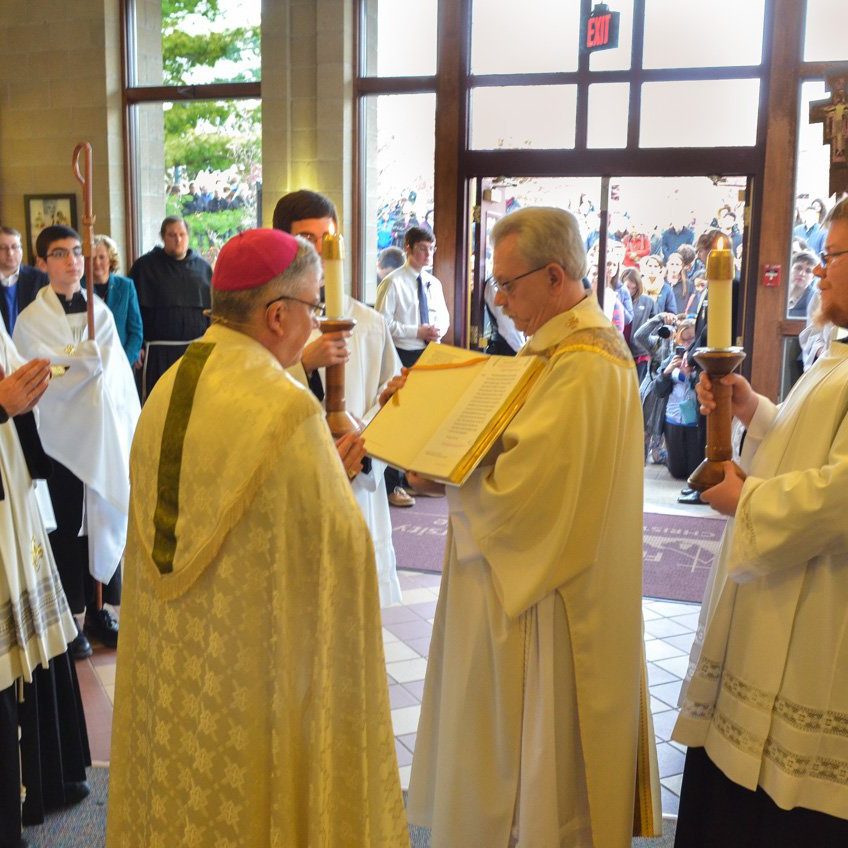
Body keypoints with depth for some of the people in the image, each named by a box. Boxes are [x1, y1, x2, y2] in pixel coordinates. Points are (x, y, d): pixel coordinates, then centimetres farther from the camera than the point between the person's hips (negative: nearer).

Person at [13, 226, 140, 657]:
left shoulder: (100, 311, 5)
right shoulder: (30, 321, -6)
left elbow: (119, 372, 1)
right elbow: (53, 384, -14)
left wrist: (132, 429, -7)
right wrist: (93, 355, -17)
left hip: (108, 435, 3)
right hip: (62, 439, -3)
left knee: (106, 524, 9)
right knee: (68, 531, 6)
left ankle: (99, 609, 23)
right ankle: (70, 618, 19)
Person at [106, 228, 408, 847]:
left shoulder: (167, 391, 0)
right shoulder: (287, 409, -23)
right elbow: (334, 549, -19)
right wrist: (338, 481, 1)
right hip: (252, 668, -7)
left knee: (180, 793, 22)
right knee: (251, 796, 13)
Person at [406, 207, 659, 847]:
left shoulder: (582, 367, -24)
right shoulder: (564, 345, 9)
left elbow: (514, 491, -27)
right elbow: (521, 447, 13)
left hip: (545, 606, -10)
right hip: (527, 577, 10)